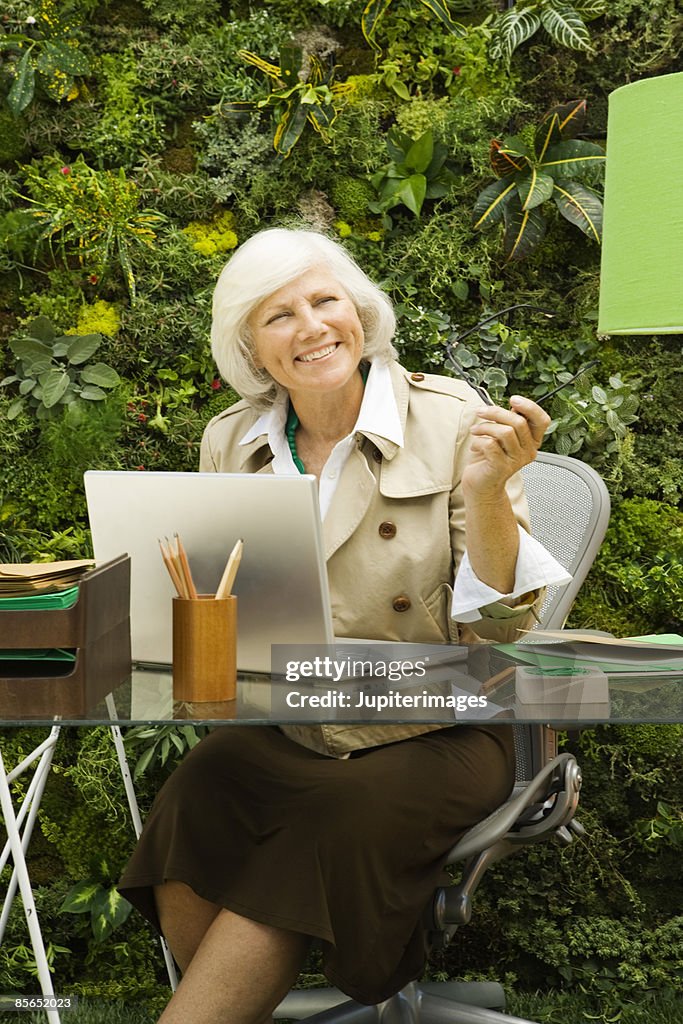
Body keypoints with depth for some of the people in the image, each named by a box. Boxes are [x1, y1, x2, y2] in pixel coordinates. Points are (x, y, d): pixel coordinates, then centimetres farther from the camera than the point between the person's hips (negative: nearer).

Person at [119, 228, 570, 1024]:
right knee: (186, 845, -25)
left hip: (431, 736, -2)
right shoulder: (229, 442, 4)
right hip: (278, 731, 3)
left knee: (338, 835, -30)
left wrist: (485, 488, -25)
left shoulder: (450, 420, -8)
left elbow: (498, 625, -10)